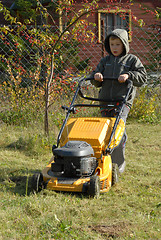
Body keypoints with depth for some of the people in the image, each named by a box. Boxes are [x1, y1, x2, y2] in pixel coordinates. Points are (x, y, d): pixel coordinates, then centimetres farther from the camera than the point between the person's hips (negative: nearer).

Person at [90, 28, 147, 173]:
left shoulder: (132, 60, 7)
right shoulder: (105, 61, 18)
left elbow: (143, 77, 0)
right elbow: (96, 83, 20)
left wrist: (128, 75, -15)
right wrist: (96, 76, -3)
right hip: (105, 101, 5)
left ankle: (118, 164, -12)